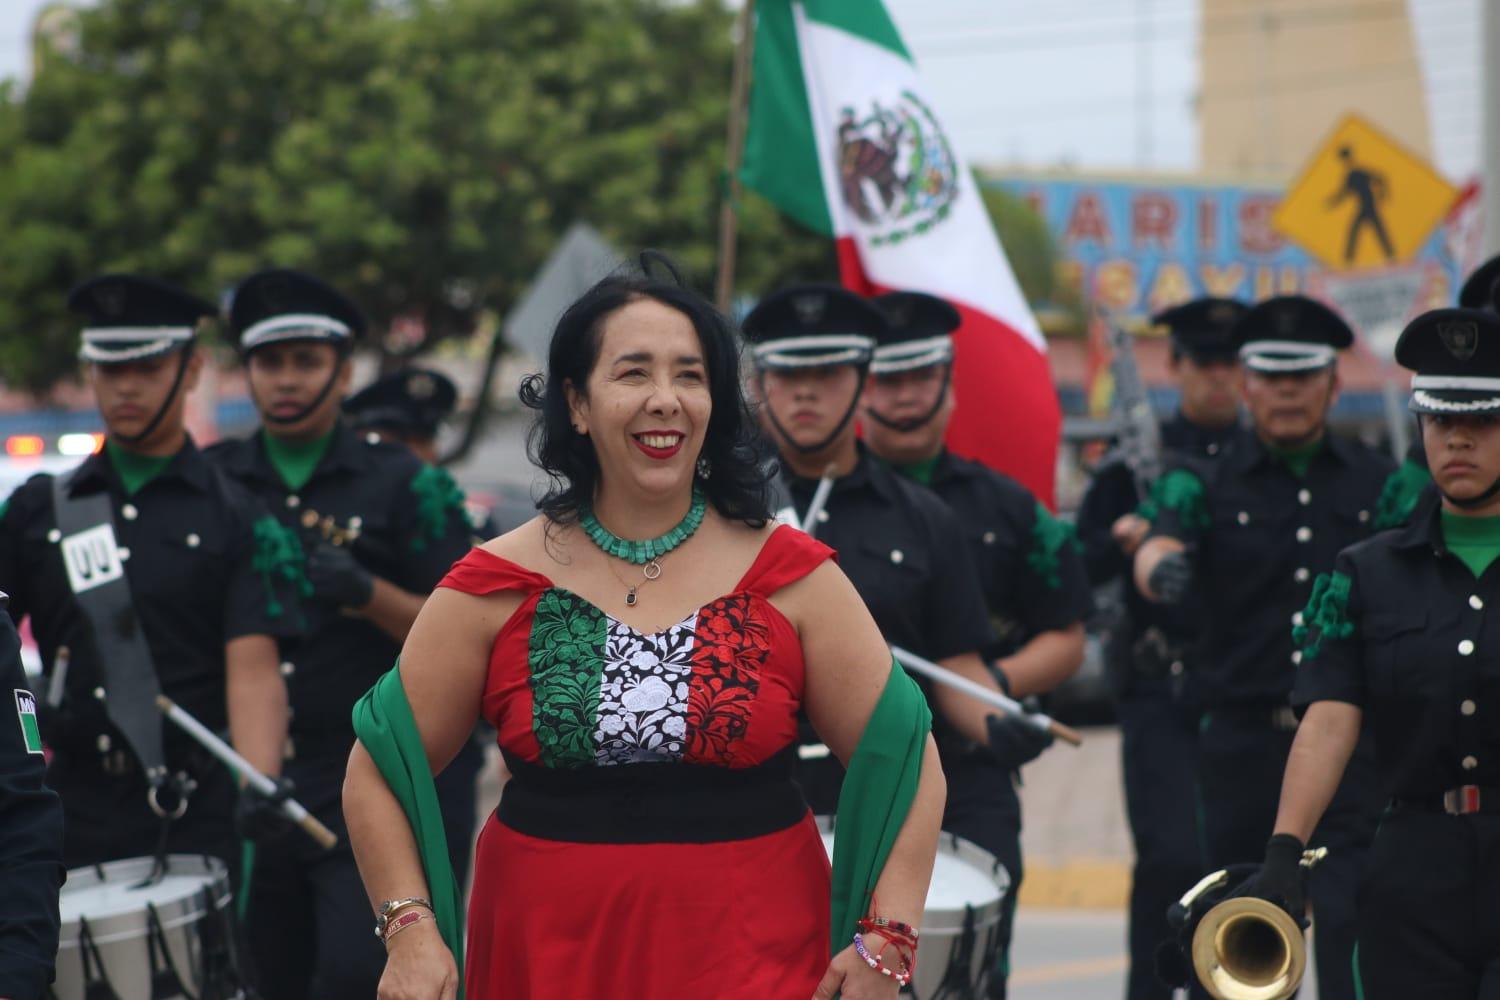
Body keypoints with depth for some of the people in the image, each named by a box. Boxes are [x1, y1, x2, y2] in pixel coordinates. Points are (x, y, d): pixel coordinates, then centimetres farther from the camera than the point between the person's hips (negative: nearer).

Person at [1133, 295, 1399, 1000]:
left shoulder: (1378, 484, 8)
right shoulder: (1209, 484, 4)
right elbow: (1159, 546, -16)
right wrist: (1161, 567, -40)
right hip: (1242, 737, 1)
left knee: (1349, 916, -11)